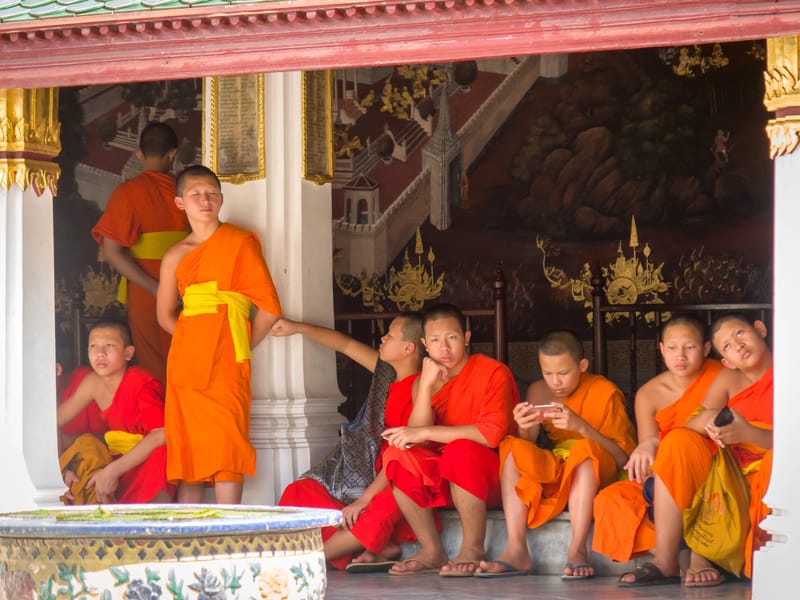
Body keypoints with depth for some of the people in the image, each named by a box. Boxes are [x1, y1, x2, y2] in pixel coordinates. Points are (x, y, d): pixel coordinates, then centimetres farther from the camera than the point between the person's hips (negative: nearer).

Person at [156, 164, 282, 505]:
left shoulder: (240, 243, 4)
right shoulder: (175, 256, 14)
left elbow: (269, 309, 3)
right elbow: (166, 315, 23)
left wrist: (243, 346, 7)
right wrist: (194, 343, 12)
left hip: (226, 364, -3)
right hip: (185, 362, 3)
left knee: (225, 449, -10)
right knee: (186, 450, 2)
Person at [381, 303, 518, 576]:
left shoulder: (493, 373, -11)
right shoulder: (425, 381, 7)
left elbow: (493, 433, -25)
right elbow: (419, 442, -7)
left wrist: (425, 433, -22)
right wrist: (426, 385, -17)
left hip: (494, 480, -6)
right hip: (445, 484, 6)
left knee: (461, 449, -35)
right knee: (397, 455, -17)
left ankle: (473, 549, -22)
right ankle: (432, 551, -13)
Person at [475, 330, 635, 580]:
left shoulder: (605, 392, -8)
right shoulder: (538, 392, 4)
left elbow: (622, 457, -16)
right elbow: (528, 448, 3)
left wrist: (581, 426, -29)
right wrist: (524, 430, -21)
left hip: (594, 473, -4)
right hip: (553, 470, 4)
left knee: (584, 448, -34)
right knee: (510, 448, -20)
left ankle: (577, 550, -43)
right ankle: (517, 551, -32)